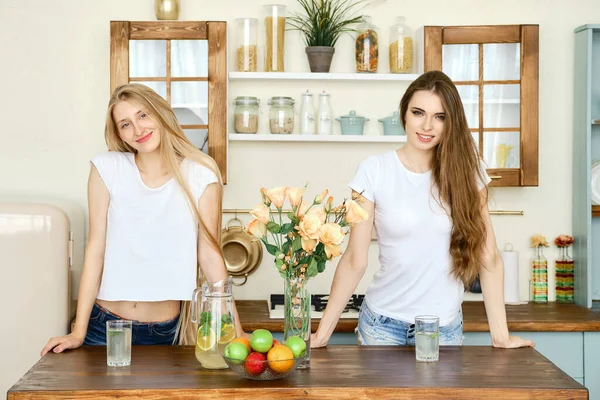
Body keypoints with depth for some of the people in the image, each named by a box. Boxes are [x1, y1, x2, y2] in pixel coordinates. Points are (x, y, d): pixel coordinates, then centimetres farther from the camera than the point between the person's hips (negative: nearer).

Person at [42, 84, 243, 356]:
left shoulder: (201, 176, -6)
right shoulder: (108, 168, -4)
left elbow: (210, 255, -4)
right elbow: (95, 249, -3)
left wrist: (236, 330, -8)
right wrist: (78, 332, -4)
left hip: (166, 332, 0)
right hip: (105, 326, 1)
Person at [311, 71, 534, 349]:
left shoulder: (466, 171, -4)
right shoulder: (374, 171, -8)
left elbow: (487, 256, -4)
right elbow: (355, 261, -8)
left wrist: (501, 335, -6)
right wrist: (322, 334, -11)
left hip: (445, 327, 1)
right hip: (383, 322, -1)